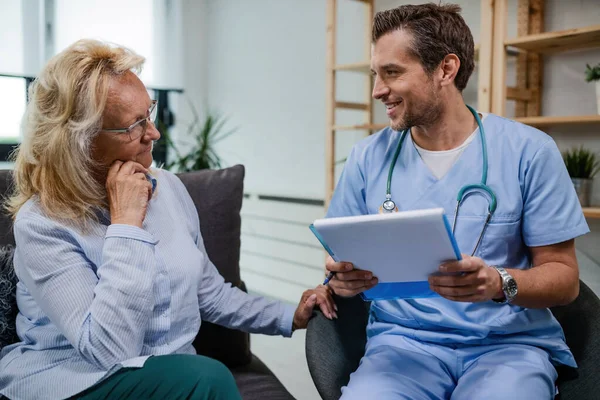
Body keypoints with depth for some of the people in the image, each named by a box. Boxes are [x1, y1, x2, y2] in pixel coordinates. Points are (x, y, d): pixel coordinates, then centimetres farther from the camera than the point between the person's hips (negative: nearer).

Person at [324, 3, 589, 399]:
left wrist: (500, 283, -20)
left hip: (510, 341, 0)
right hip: (403, 339, 1)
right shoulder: (368, 157, 4)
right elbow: (344, 261, 11)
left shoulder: (529, 151, -3)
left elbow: (564, 276, 0)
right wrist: (343, 279, -13)